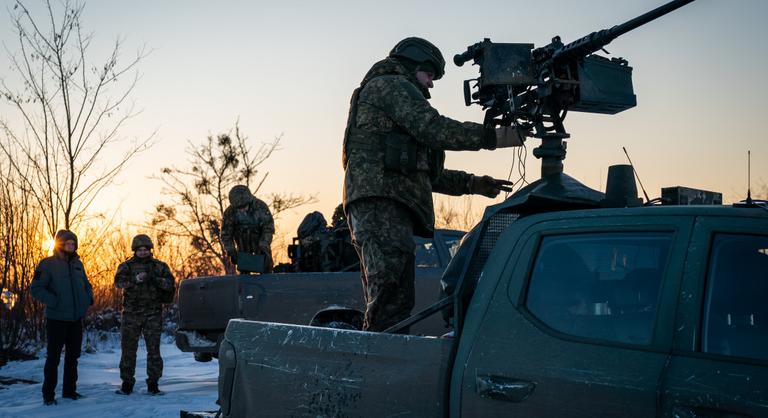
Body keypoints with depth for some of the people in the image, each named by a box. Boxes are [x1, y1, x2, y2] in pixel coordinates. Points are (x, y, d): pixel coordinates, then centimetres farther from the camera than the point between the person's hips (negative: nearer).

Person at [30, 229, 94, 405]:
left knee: (73, 356, 13)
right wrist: (54, 302, -20)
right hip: (57, 318, -6)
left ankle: (70, 390, 24)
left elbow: (87, 285, 23)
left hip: (76, 318, 6)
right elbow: (35, 288, -12)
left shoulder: (77, 264, 10)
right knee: (53, 357, -2)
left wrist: (88, 298, 4)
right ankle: (48, 394, 7)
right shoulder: (48, 264, -8)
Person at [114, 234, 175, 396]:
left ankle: (153, 384, 7)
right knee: (128, 349, 3)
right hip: (131, 313, 0)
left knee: (154, 349, 0)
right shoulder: (127, 266, 6)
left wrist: (155, 279, -20)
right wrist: (135, 279, -27)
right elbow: (118, 282, -11)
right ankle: (127, 384, 11)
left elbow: (170, 284, -3)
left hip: (153, 314, 0)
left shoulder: (160, 266, 8)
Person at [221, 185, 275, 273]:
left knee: (266, 269, -2)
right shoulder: (229, 212, -21)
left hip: (261, 242, -1)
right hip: (243, 245, 1)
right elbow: (226, 234, -13)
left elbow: (269, 228, -20)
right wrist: (231, 251, -24)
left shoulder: (260, 206, -25)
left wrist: (263, 246, -31)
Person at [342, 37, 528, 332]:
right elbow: (433, 129, -11)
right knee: (393, 304, -22)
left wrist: (473, 184, 26)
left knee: (385, 302, 5)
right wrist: (494, 136, -8)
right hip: (381, 200, -10)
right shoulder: (392, 85, 6)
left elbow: (427, 172, 34)